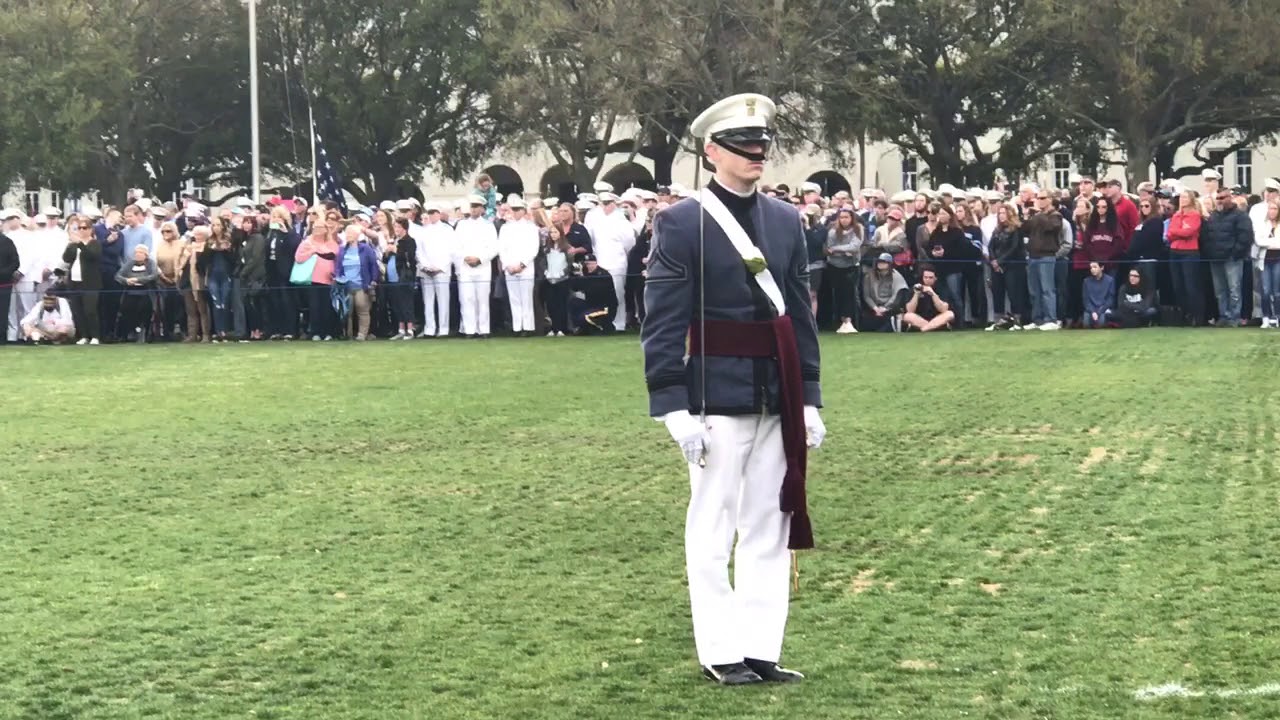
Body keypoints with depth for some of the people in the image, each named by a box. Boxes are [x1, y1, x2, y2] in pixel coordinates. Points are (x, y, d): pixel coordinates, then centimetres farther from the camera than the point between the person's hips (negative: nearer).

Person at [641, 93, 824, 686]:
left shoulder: (786, 220, 9)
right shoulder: (681, 223, -7)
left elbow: (802, 316, 13)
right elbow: (663, 324, -10)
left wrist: (808, 398, 10)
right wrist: (675, 407, -15)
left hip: (778, 398, 6)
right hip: (717, 397, -5)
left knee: (770, 527, 9)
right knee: (712, 527, 3)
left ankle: (760, 649, 16)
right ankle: (720, 651, 11)